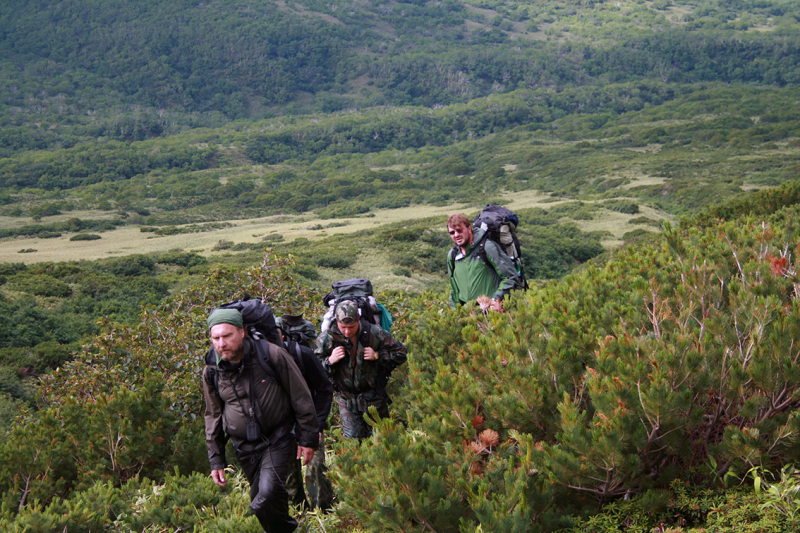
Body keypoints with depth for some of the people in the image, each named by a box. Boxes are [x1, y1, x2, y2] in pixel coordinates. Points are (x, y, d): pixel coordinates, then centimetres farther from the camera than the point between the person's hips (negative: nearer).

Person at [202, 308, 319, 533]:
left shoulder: (272, 355, -14)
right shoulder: (212, 371, -2)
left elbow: (301, 397, -5)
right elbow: (213, 416, 11)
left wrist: (308, 438, -2)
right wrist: (216, 460, 11)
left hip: (278, 439, -4)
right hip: (244, 446, 4)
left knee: (269, 493, -22)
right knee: (259, 499, 10)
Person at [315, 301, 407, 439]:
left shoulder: (375, 333, -13)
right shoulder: (328, 338, -13)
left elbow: (400, 353, -5)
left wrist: (377, 355, -19)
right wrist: (330, 361, -26)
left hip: (373, 396, 0)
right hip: (346, 400, 0)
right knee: (353, 438, 0)